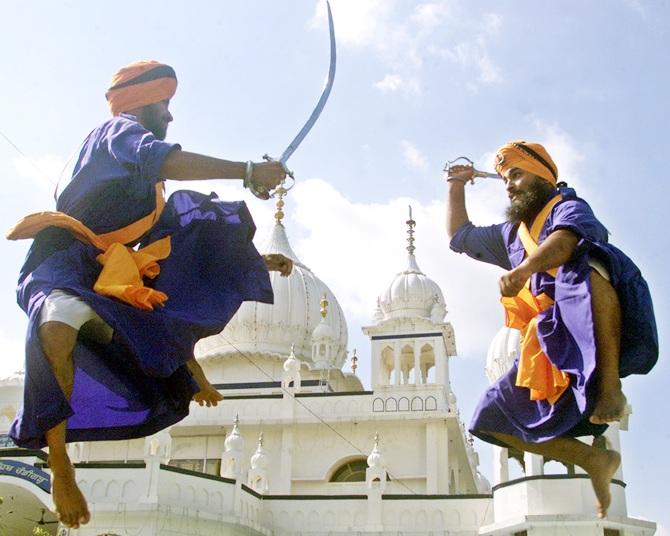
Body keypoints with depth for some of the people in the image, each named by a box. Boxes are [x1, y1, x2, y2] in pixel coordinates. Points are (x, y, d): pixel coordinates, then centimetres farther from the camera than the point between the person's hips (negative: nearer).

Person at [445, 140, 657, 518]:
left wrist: (525, 268, -37)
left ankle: (610, 386, -38)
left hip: (597, 331, -8)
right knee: (494, 417, -4)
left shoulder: (569, 206, 7)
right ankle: (594, 460, -1)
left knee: (588, 261, -38)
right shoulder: (511, 234, 32)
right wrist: (457, 186, 41)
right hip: (551, 349, 8)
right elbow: (460, 237, 46)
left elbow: (567, 238, -19)